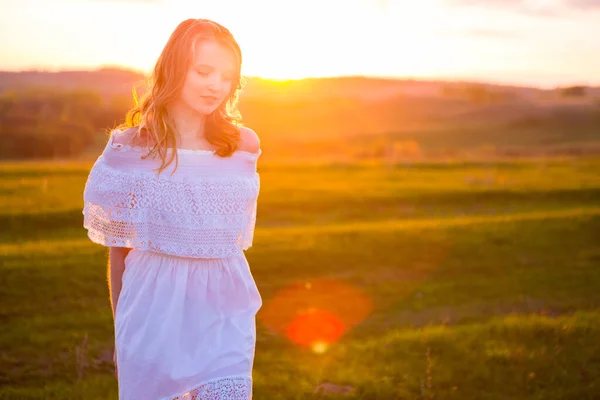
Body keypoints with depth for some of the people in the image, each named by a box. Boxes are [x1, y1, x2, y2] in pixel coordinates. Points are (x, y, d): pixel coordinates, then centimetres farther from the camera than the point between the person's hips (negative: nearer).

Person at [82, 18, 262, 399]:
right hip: (154, 318, -1)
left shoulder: (244, 146, 2)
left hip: (223, 317, 1)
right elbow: (117, 248, 6)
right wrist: (121, 331, 10)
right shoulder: (130, 149, -2)